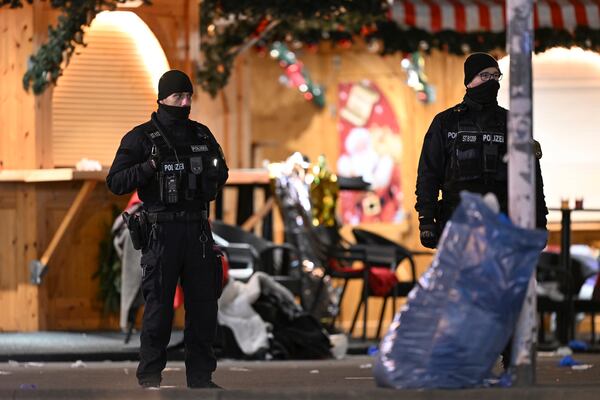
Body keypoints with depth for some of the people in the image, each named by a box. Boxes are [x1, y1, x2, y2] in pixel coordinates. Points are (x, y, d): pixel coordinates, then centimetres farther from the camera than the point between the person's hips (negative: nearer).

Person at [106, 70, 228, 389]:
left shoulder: (201, 135, 12)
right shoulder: (141, 138, -2)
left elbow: (221, 175, 23)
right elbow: (116, 182, -5)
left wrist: (213, 172, 0)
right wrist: (150, 167, -19)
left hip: (197, 230, 5)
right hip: (161, 230, -5)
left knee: (204, 303, 5)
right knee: (159, 305, -4)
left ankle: (200, 375, 13)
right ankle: (150, 377, 3)